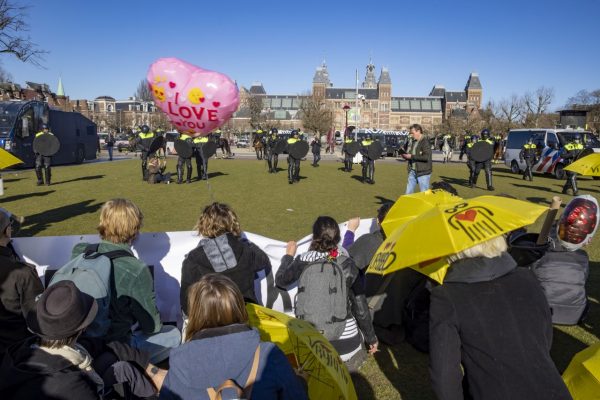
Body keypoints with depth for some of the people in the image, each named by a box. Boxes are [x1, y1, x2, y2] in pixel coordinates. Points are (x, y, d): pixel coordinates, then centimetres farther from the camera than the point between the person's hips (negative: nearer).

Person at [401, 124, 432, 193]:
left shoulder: (425, 141, -12)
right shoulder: (412, 141, 13)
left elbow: (427, 157, -23)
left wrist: (412, 156, -20)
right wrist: (405, 156, 1)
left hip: (423, 172, -8)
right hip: (412, 171, 8)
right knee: (408, 193, 8)